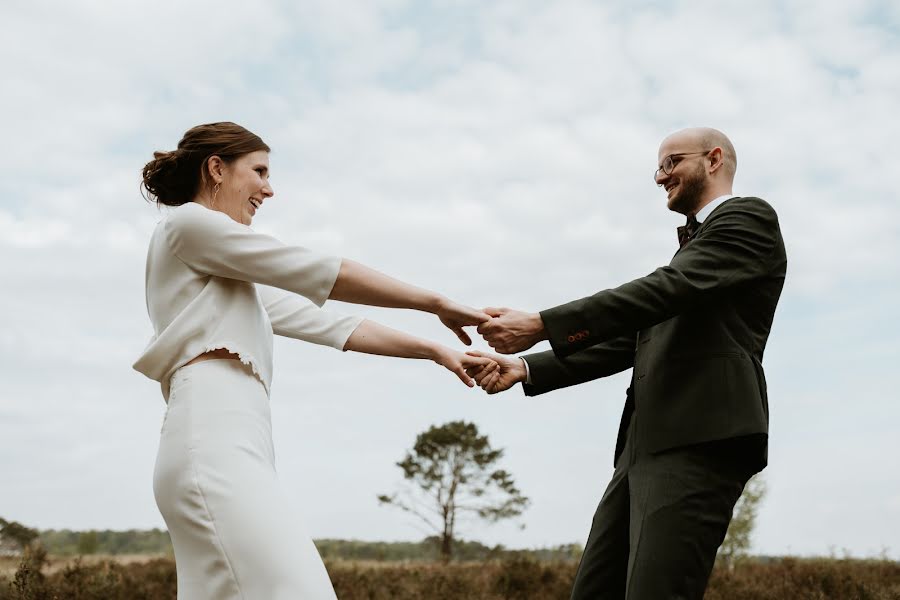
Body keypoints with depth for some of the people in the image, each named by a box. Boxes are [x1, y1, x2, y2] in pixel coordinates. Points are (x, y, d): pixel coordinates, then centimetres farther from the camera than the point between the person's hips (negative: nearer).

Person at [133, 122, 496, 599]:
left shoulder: (235, 277, 30)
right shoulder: (187, 223, 4)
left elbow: (327, 326, 24)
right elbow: (322, 274, -1)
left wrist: (434, 351, 18)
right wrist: (437, 304, 3)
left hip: (223, 456, 10)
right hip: (214, 450, -10)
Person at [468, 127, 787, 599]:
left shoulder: (749, 218, 3)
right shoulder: (693, 246, 30)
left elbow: (667, 289, -14)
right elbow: (626, 342, 23)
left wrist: (541, 325, -18)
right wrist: (527, 368, 11)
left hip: (699, 442, -9)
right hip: (646, 447, 9)